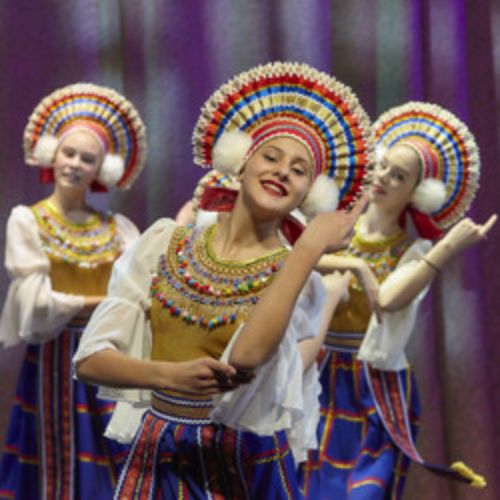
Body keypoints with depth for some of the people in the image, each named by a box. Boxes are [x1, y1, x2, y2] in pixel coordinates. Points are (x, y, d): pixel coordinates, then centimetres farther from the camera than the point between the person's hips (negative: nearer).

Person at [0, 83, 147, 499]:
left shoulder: (118, 227, 7)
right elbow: (38, 303, -11)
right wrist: (103, 303, -10)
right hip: (56, 358, -3)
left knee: (117, 463, 4)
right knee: (60, 466, 2)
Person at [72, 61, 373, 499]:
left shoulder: (302, 281, -8)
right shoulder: (164, 243, -1)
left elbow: (245, 356, -28)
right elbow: (90, 358, -4)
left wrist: (310, 247, -24)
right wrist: (170, 374, -21)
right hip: (156, 460, 2)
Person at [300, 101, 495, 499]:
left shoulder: (414, 251, -5)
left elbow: (388, 301, -25)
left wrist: (450, 246, -28)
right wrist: (353, 266, -19)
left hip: (374, 390, -2)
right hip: (319, 379, 2)